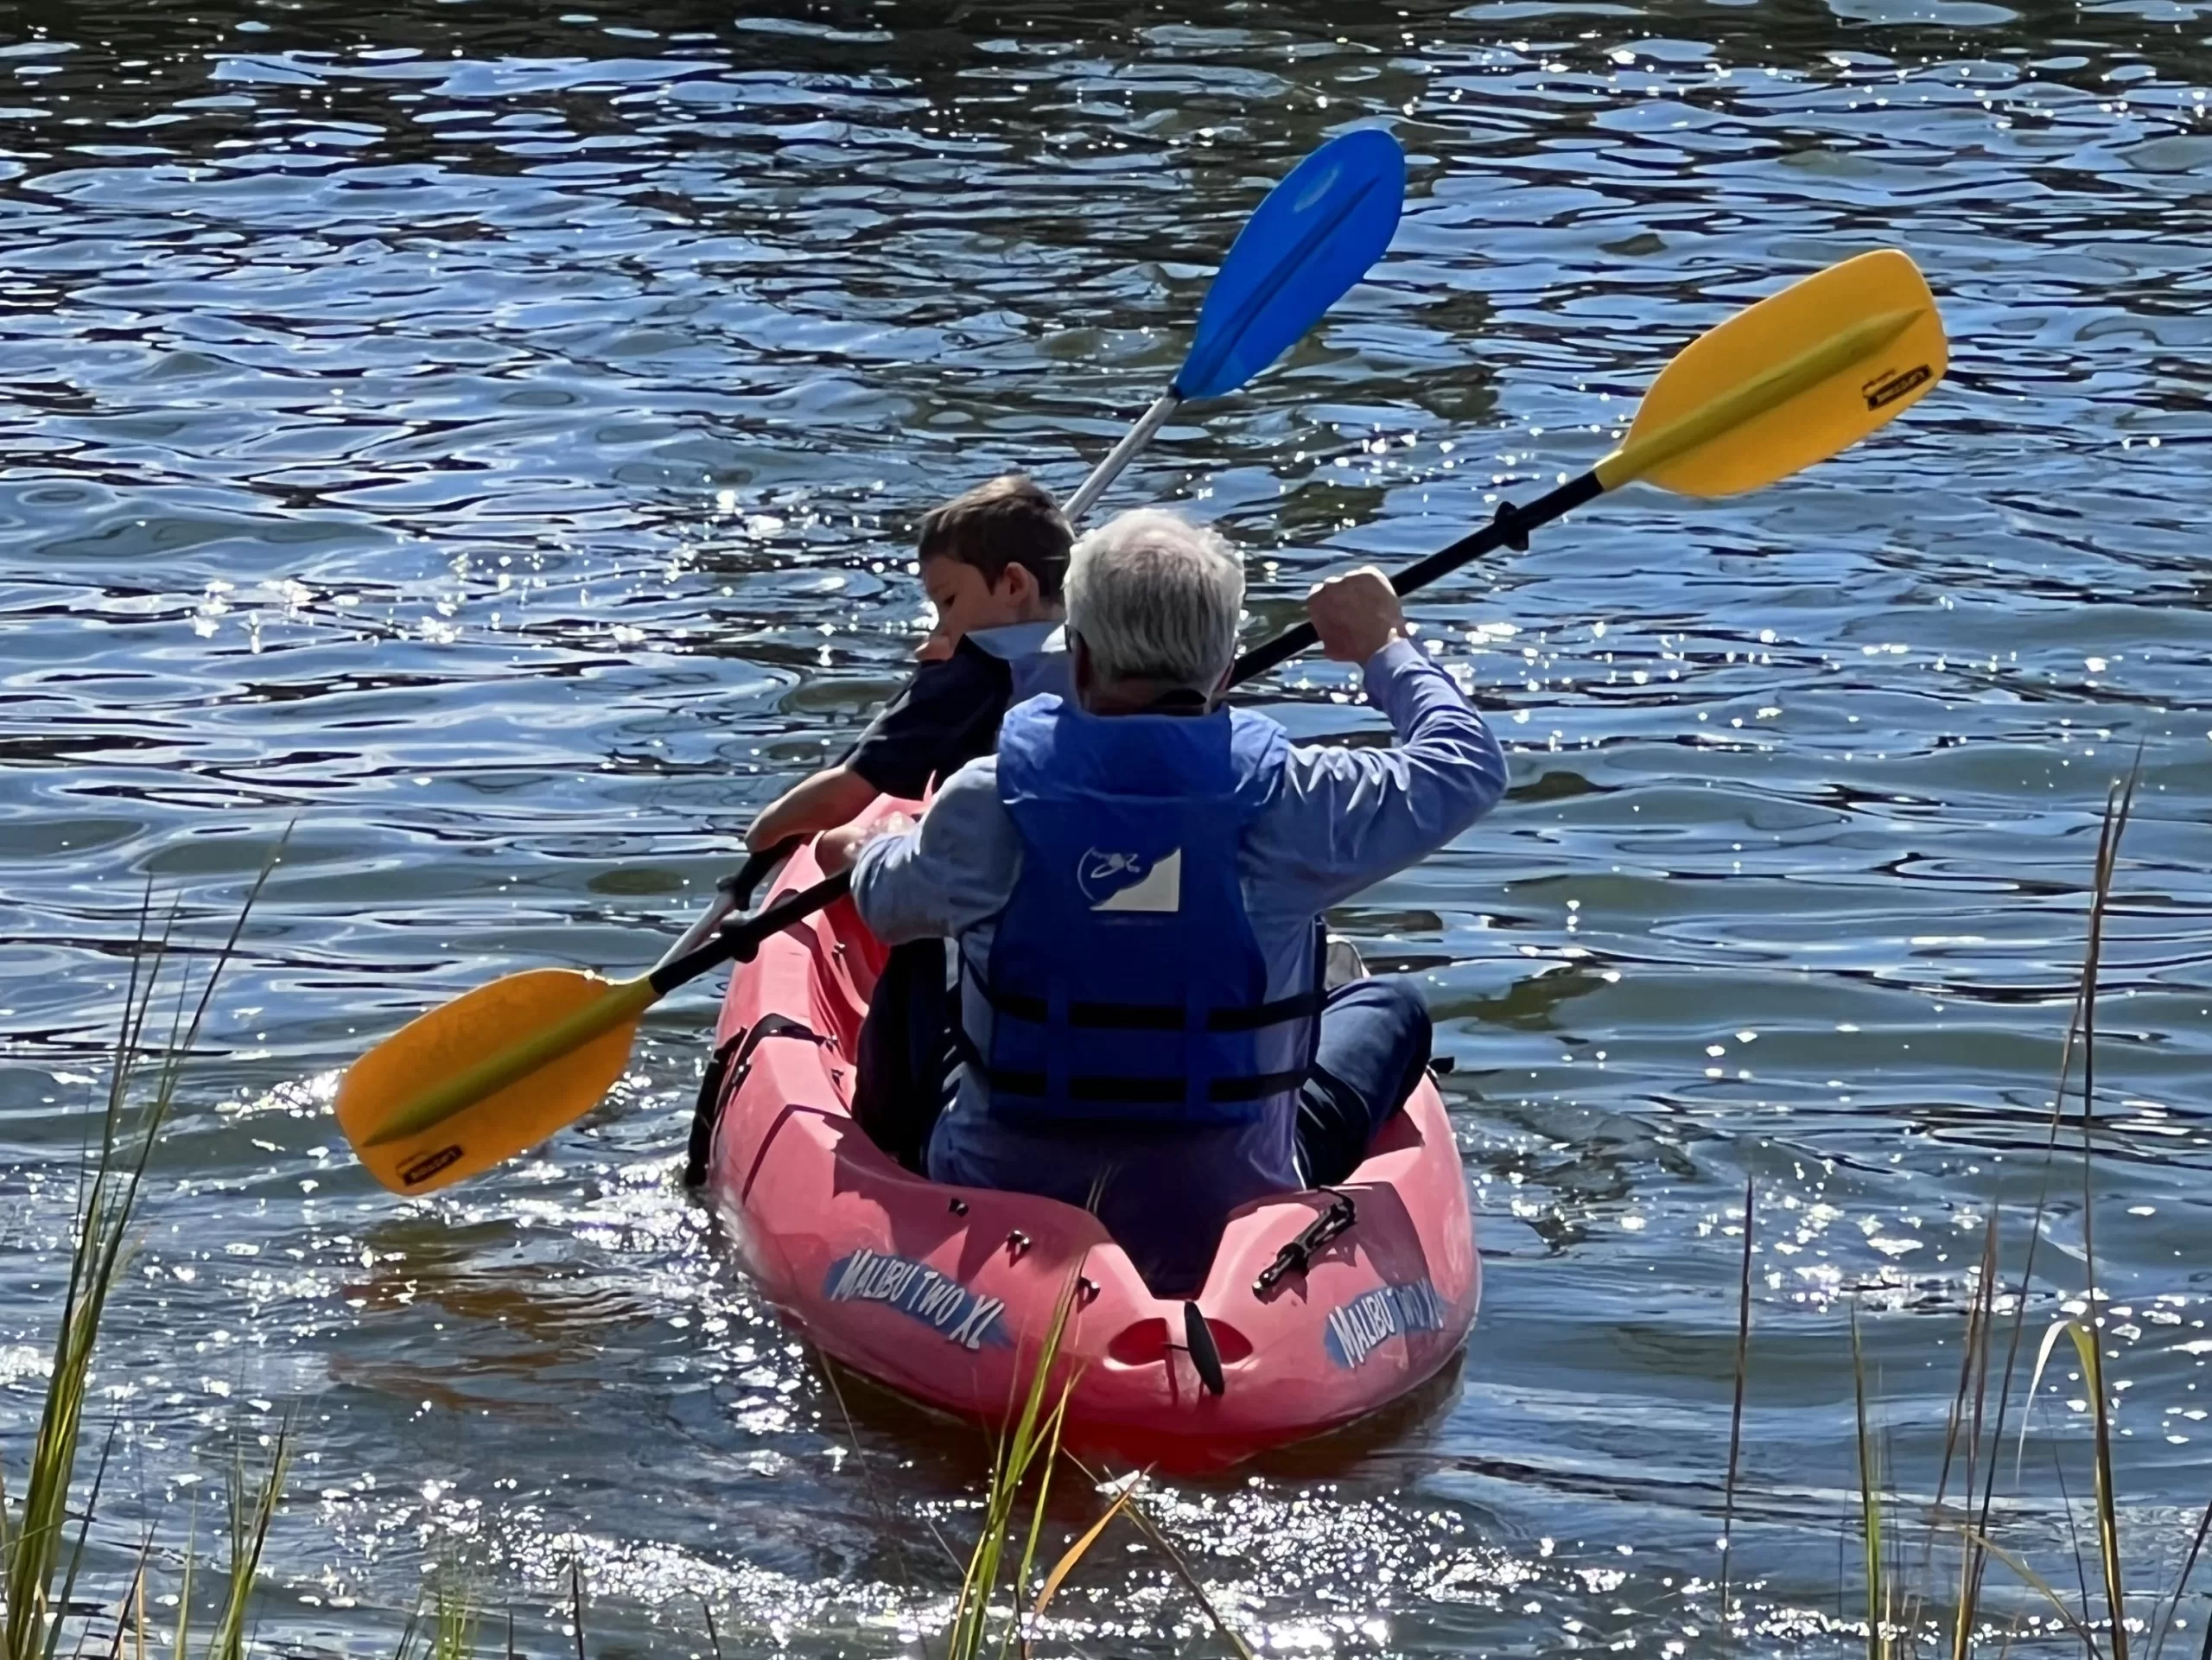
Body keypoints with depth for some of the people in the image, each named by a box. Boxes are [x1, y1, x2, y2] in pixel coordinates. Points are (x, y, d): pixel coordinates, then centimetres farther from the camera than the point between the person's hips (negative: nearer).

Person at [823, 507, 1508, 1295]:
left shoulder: (988, 802, -15)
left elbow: (891, 903, 8)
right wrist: (1384, 648, 15)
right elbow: (1467, 767, -2)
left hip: (998, 1206, 1)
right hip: (1227, 1221, -1)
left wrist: (864, 849, 32)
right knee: (1391, 1004, 25)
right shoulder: (1286, 799, -18)